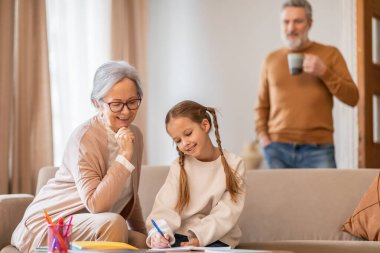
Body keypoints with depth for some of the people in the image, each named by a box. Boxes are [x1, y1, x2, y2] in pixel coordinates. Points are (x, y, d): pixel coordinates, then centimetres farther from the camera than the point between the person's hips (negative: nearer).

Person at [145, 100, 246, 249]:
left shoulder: (234, 165, 4)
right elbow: (165, 208, -5)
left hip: (216, 240, -1)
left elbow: (225, 214, -6)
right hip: (179, 238, 1)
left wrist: (199, 237, -23)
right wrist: (160, 233, -27)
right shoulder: (179, 167, 9)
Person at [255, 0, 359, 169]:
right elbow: (262, 105, 18)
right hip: (278, 149, 2)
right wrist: (262, 134, 2)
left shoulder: (330, 54, 7)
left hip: (317, 148, -2)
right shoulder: (271, 59, 14)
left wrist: (324, 72, -11)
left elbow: (352, 98, 1)